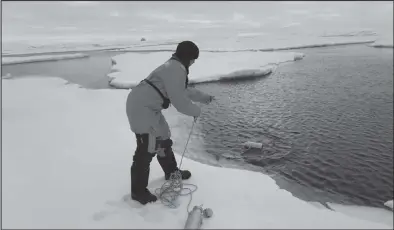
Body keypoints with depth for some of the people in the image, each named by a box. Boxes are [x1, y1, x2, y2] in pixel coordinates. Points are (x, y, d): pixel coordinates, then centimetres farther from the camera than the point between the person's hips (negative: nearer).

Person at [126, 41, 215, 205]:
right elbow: (179, 101, -20)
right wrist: (196, 111, -2)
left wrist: (203, 97, 38)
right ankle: (138, 191, 8)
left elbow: (183, 91, 31)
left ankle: (172, 172, 39)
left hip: (146, 106, 11)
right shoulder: (176, 69, -18)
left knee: (163, 138, 20)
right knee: (147, 148, -6)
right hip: (142, 108, -11)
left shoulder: (173, 67, 16)